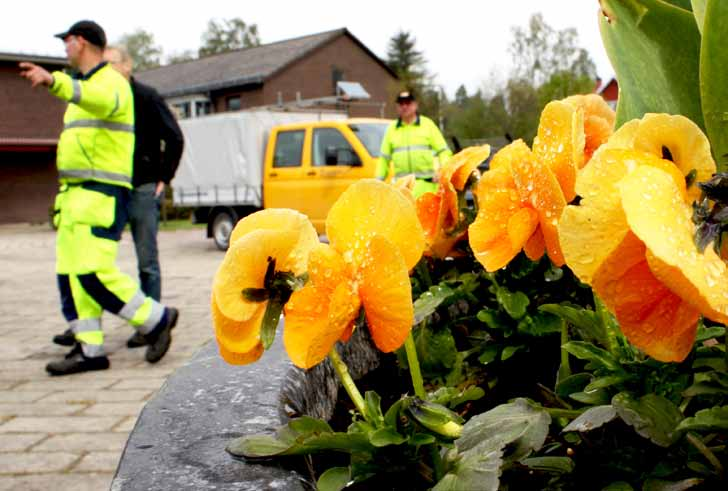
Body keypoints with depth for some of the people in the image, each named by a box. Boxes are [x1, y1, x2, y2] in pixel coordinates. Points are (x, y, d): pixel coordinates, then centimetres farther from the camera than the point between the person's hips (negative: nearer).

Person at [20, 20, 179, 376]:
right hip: (77, 192, 10)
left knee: (94, 272, -16)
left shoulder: (111, 82, -9)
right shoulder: (85, 85, 24)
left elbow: (100, 100, -35)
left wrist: (53, 81, -50)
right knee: (70, 273, 3)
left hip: (101, 194, -10)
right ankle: (89, 350, 6)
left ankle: (155, 319, -1)